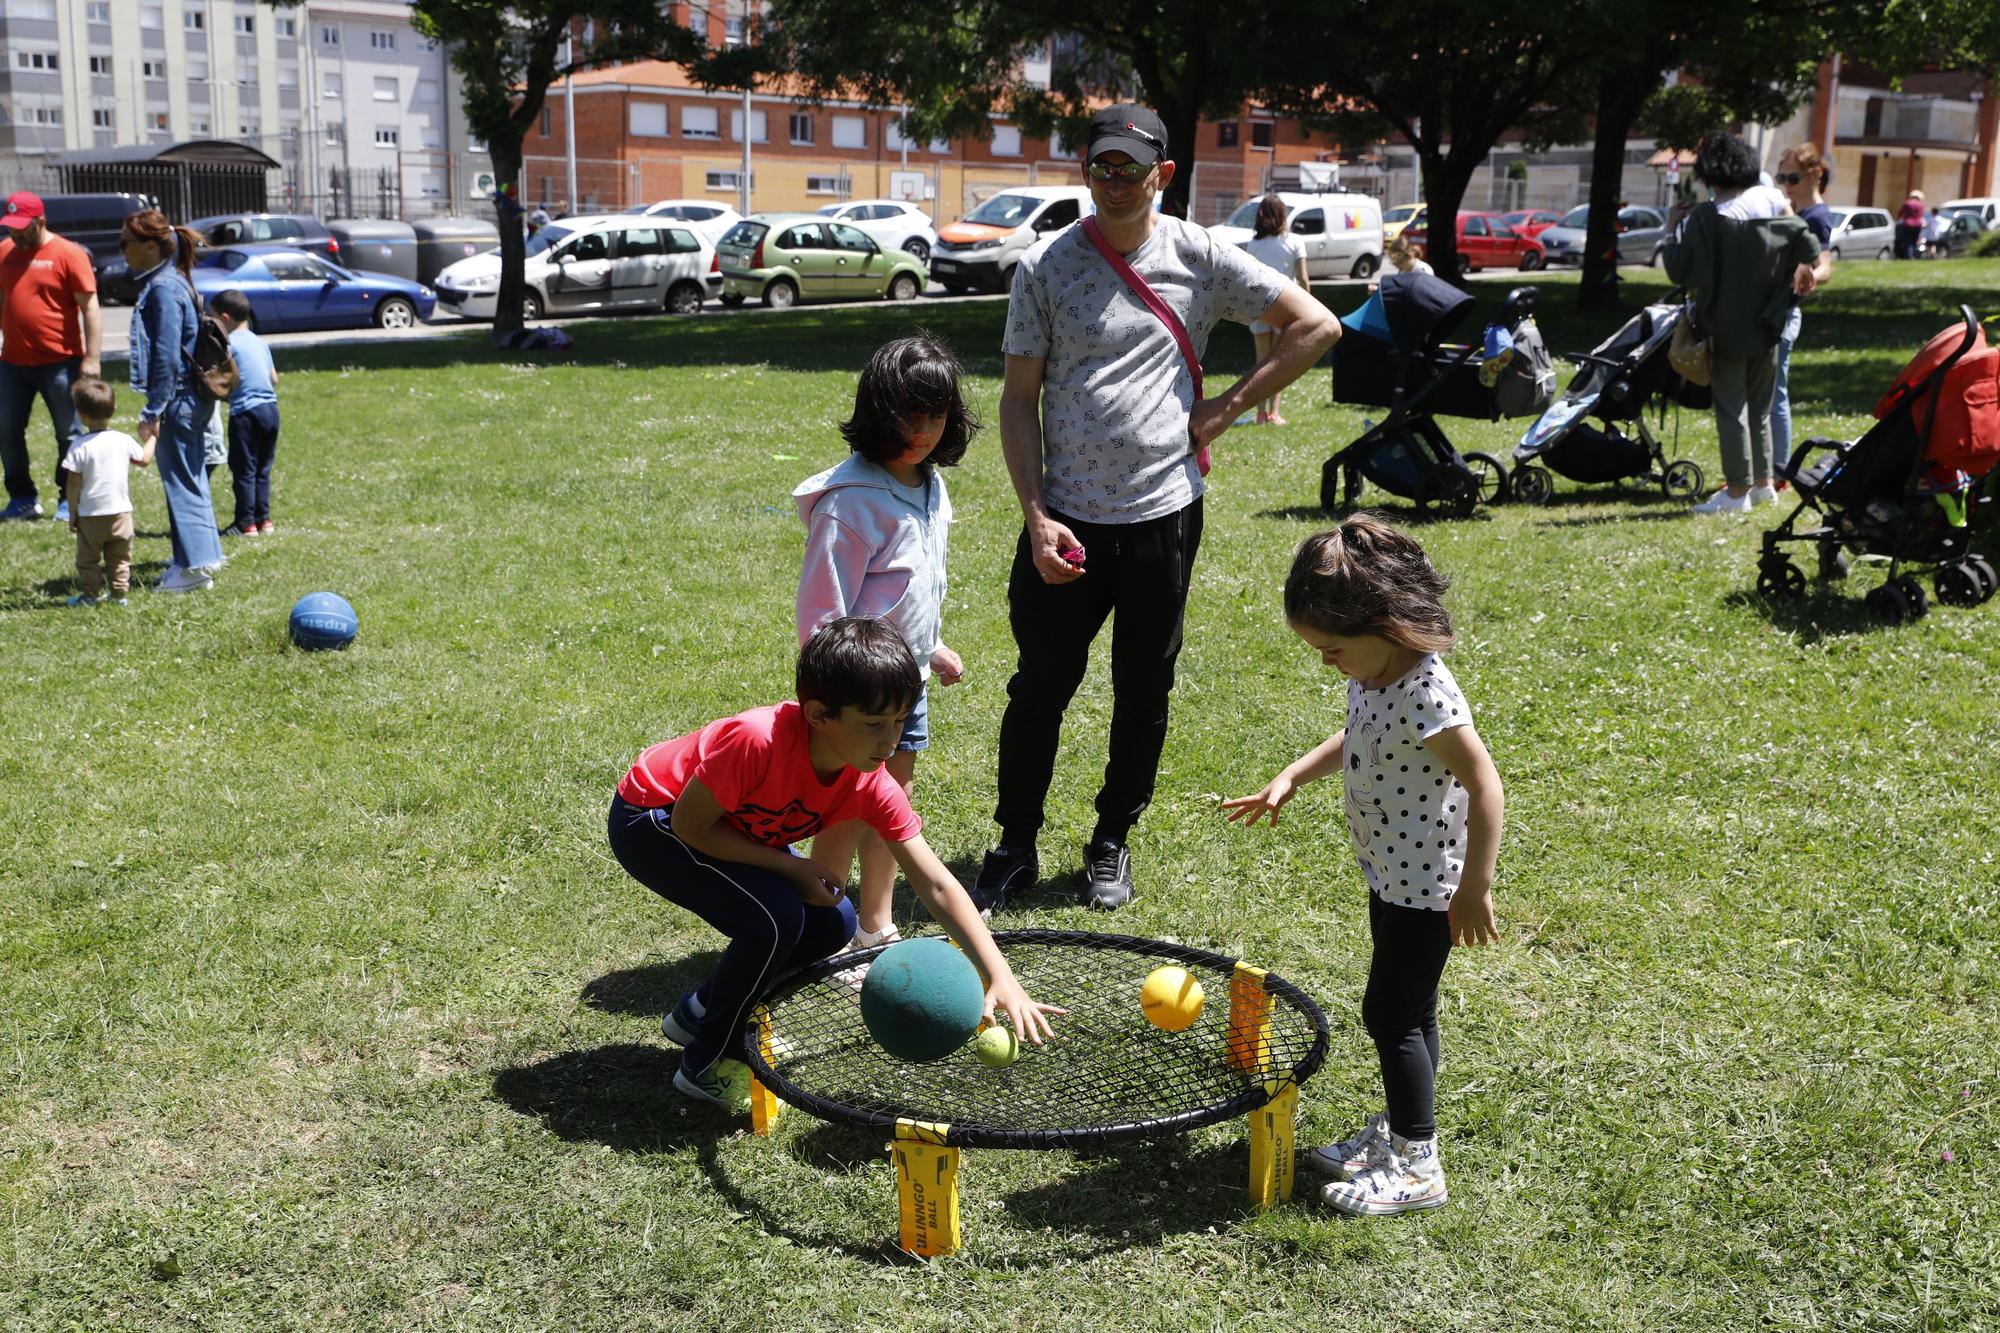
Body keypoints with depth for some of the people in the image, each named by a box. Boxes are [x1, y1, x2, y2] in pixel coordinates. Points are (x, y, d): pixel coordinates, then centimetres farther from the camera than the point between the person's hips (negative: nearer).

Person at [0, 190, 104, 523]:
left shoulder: (69, 254, -8)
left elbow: (90, 308, -10)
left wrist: (91, 358, -15)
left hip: (60, 362, -6)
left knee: (70, 434, 3)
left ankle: (69, 501, 12)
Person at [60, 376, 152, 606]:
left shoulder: (80, 447, -14)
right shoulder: (124, 441, -6)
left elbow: (73, 484, -12)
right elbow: (144, 459, 13)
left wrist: (72, 512, -1)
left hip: (90, 516, -3)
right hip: (120, 513, 3)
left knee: (88, 559, 12)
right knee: (119, 558, 14)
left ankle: (88, 594, 13)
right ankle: (119, 594, 15)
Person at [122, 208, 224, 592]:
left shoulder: (164, 288, -17)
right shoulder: (171, 281, 13)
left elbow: (167, 357, -21)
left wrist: (153, 411, -18)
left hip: (179, 401, -10)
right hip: (192, 398, 10)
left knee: (181, 480, -4)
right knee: (189, 477, 15)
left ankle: (195, 564, 0)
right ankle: (203, 555, 23)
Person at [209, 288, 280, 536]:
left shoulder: (229, 343, -7)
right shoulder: (259, 341, 15)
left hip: (246, 411, -7)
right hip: (271, 408, 7)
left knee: (244, 469, 0)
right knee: (262, 469, 14)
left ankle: (246, 523, 2)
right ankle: (264, 520, 17)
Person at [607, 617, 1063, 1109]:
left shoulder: (873, 787, -19)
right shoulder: (758, 741, -38)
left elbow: (938, 886, -21)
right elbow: (690, 824, -26)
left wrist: (1001, 977, -30)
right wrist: (792, 868, -27)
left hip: (736, 834, 7)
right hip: (652, 821, -7)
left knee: (833, 924, -4)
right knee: (777, 918, -25)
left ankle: (699, 1012, 18)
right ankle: (707, 1065, -3)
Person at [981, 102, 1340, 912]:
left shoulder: (1199, 258, 1)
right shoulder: (1044, 267, 1)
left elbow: (1315, 326, 5)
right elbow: (1018, 399, 1)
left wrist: (1228, 406, -1)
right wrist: (1036, 516, -8)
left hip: (1163, 516, 1)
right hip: (1065, 521, 0)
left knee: (1144, 695, 10)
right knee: (1039, 686, 1)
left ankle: (1111, 844, 27)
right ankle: (1015, 847, 17)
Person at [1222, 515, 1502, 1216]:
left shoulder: (1427, 696, -29)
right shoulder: (1371, 674, -1)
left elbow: (1486, 791, -26)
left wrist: (1474, 890, -22)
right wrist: (1290, 777, 7)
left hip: (1426, 887, -9)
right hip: (1391, 875, 9)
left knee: (1390, 1014, -1)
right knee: (1407, 1013, 19)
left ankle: (1417, 1166, 11)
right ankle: (1397, 1132, 34)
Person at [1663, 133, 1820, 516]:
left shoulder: (1705, 218, -16)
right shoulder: (1773, 203, -2)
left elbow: (1678, 270, -15)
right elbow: (1809, 248, -1)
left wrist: (1674, 229, -3)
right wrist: (1803, 270, 17)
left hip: (1727, 328, -5)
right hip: (1767, 325, 5)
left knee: (1731, 407, 1)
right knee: (1760, 405, 16)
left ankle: (1738, 490, 0)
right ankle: (1763, 481, 23)